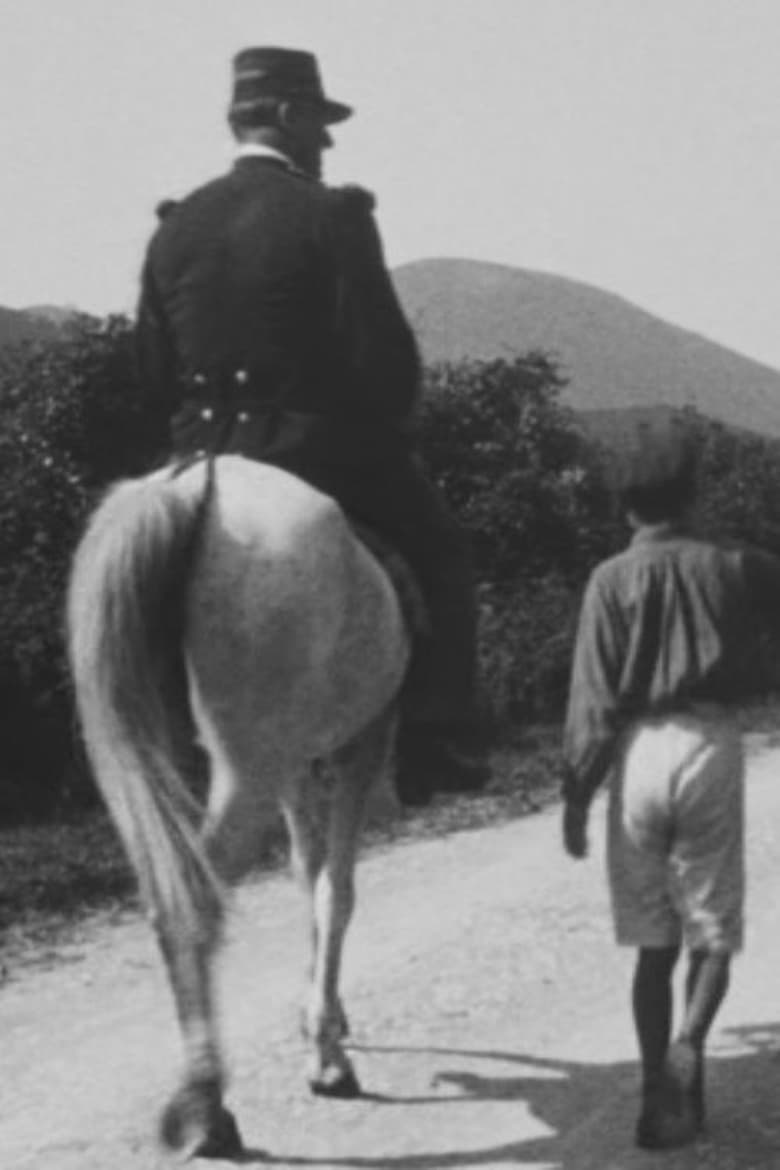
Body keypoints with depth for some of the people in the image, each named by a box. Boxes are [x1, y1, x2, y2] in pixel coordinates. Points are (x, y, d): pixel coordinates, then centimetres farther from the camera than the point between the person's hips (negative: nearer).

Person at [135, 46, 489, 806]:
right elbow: (383, 352, -13)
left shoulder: (174, 228, 6)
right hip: (326, 454, -5)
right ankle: (437, 744, 8)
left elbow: (153, 371, 9)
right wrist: (393, 429, 5)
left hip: (205, 460, 5)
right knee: (438, 555, 14)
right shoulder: (331, 215, -11)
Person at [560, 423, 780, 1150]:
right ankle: (687, 1044, -15)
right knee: (713, 931, 10)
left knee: (653, 941, 9)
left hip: (639, 752, 0)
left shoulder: (611, 581, -2)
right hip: (709, 747, 0)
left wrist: (576, 795, 2)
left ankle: (658, 1094, 9)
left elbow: (592, 702, -4)